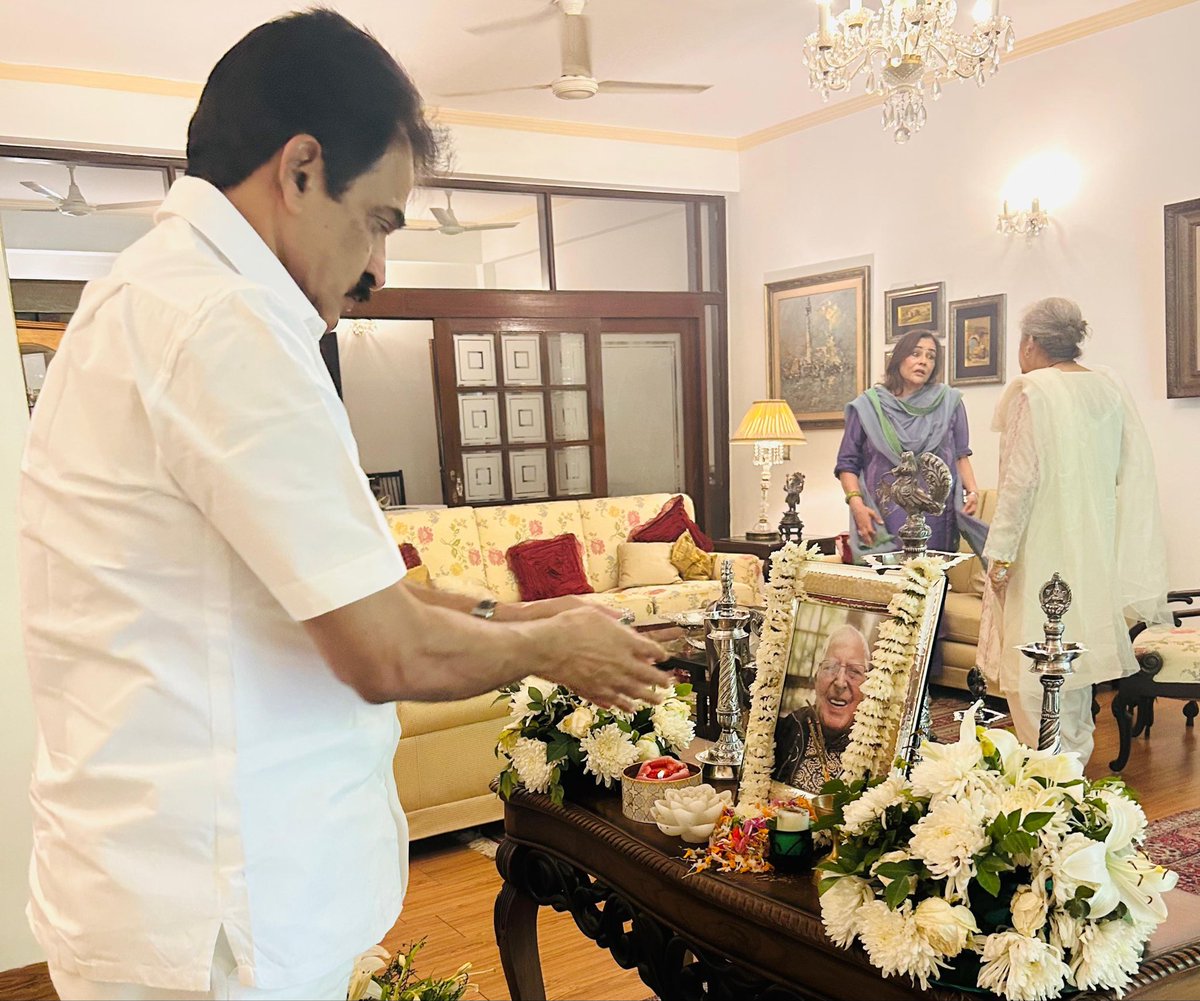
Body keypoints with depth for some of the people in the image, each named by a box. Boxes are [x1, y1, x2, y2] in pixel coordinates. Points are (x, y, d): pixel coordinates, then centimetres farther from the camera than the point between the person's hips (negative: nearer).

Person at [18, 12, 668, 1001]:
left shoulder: (153, 295, 11)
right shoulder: (220, 323, -23)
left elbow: (339, 585, 14)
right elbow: (390, 655, -22)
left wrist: (505, 616, 9)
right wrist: (549, 647, -4)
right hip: (217, 921, -10)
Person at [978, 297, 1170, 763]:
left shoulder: (1031, 390, -15)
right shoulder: (1110, 385, 5)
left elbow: (1022, 477, -19)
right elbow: (1134, 468, 7)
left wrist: (1001, 553, -14)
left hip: (1042, 548, -7)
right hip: (1093, 546, 7)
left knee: (1035, 659, 1)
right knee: (1077, 644, 19)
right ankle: (1077, 750, 32)